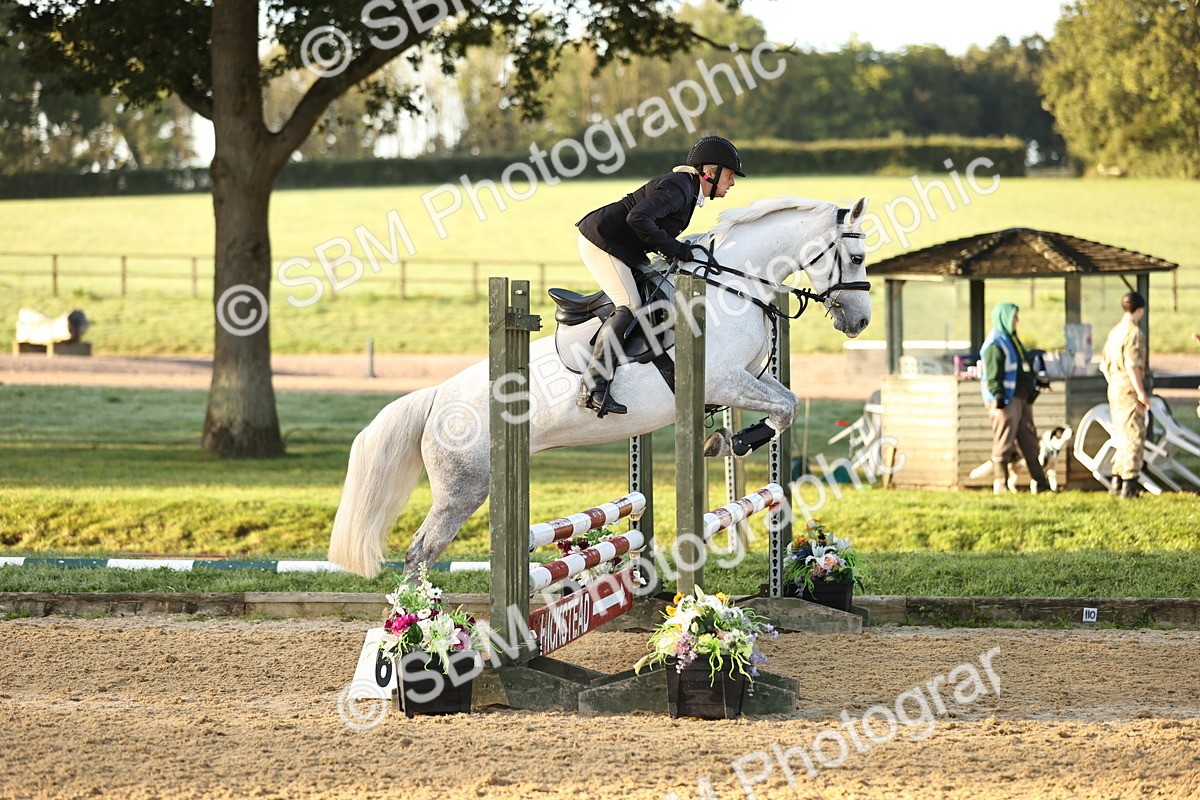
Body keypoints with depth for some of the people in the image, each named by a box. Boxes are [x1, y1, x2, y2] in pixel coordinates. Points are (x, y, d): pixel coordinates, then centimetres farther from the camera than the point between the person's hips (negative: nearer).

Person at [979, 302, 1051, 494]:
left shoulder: (1012, 340, 19)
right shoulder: (995, 345, -12)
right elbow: (993, 376, -19)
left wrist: (1032, 388, 22)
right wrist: (998, 397, -24)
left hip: (1022, 398, 10)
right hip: (1006, 400, -10)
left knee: (1029, 441, 11)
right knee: (1004, 443, -6)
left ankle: (1039, 482, 14)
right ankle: (1000, 483, -2)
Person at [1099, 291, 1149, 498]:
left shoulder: (1114, 332, 12)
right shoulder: (1134, 333, -14)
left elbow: (1104, 365, 16)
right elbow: (1131, 365, -22)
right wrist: (1141, 393, -18)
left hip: (1114, 389, 9)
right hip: (1129, 390, -9)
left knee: (1122, 437, 16)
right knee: (1134, 437, -4)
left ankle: (1116, 481, 18)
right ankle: (1129, 484, -6)